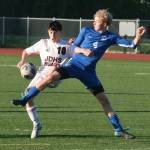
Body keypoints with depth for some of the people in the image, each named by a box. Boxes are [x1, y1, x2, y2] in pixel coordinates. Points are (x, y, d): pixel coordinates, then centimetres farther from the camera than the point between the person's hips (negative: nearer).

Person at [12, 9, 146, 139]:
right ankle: (25, 100, -16)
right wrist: (83, 50, -17)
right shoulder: (86, 31, 0)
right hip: (75, 65, -1)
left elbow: (131, 45, -4)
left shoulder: (110, 37, 0)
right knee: (52, 76, -26)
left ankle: (119, 130, 8)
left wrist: (138, 36, -23)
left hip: (89, 72, 1)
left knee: (104, 100, 0)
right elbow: (74, 48, 3)